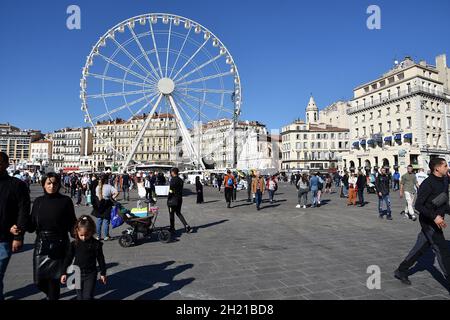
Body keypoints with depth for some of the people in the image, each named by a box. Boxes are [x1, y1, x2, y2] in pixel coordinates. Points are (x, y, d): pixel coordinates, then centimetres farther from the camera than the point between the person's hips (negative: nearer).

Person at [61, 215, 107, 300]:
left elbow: (101, 259, -3)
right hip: (77, 273, 3)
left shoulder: (96, 244, -11)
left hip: (91, 274, -3)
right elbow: (68, 258, 4)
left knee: (88, 296, -7)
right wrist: (64, 273, 3)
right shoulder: (74, 244, -6)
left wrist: (103, 273, 1)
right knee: (80, 296, 13)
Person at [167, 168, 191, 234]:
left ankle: (172, 228, 19)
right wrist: (180, 197, 17)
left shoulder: (173, 180, -16)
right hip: (179, 199, 7)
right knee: (178, 213, 16)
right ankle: (186, 226, 4)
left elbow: (171, 191, -18)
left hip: (173, 199, -7)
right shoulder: (181, 180, 8)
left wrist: (168, 199, -11)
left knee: (171, 214, 8)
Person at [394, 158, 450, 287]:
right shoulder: (428, 184, -18)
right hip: (429, 222, -9)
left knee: (420, 248, 14)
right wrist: (435, 216, -28)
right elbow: (418, 205, -20)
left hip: (436, 220, 9)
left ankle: (401, 271, 25)